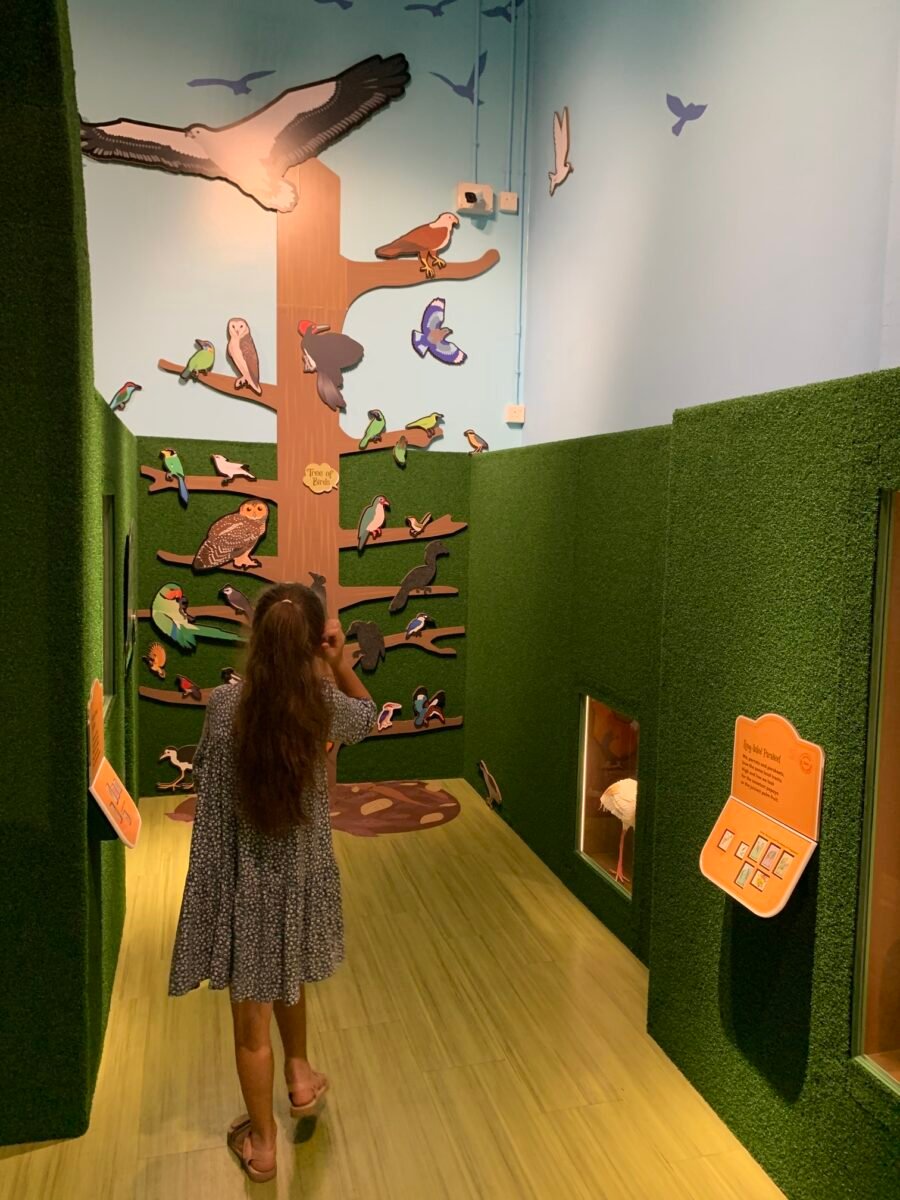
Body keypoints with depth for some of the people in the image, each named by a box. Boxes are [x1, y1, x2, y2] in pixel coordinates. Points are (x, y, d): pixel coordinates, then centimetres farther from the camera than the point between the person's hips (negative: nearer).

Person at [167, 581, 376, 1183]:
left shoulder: (224, 704, -21)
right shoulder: (326, 705, -18)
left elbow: (206, 771, -8)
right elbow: (368, 714, 5)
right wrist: (341, 662, -4)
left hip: (243, 880, -1)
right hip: (302, 874, 2)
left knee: (252, 1018, 16)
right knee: (287, 981, 33)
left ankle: (262, 1144, 35)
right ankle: (301, 1076, 50)